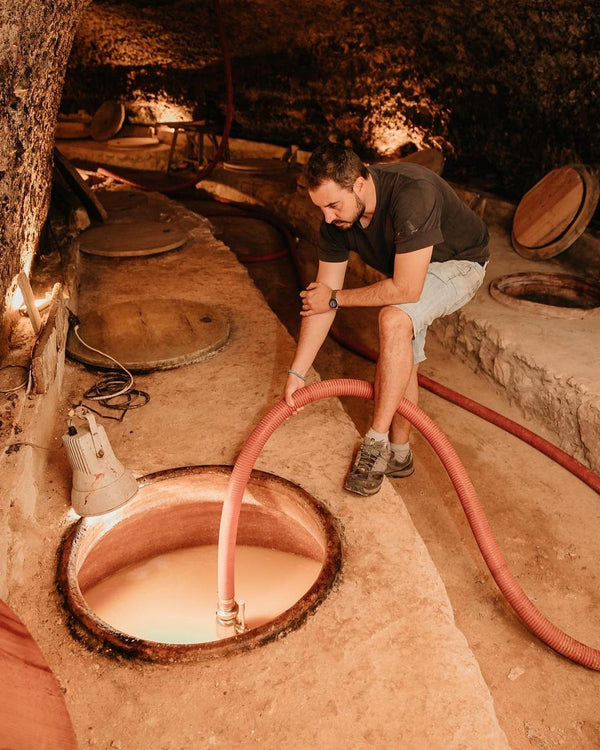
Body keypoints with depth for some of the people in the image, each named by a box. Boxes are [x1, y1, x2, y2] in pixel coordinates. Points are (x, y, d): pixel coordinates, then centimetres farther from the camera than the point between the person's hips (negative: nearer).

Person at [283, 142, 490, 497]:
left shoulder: (411, 194, -39)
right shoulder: (336, 217, -17)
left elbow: (405, 289, -39)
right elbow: (320, 298, -13)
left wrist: (336, 298, -26)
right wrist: (297, 372, -15)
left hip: (458, 263, -7)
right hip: (407, 269, 7)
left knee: (394, 319, -32)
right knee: (401, 361, 6)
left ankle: (377, 442, -21)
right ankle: (399, 454, 25)